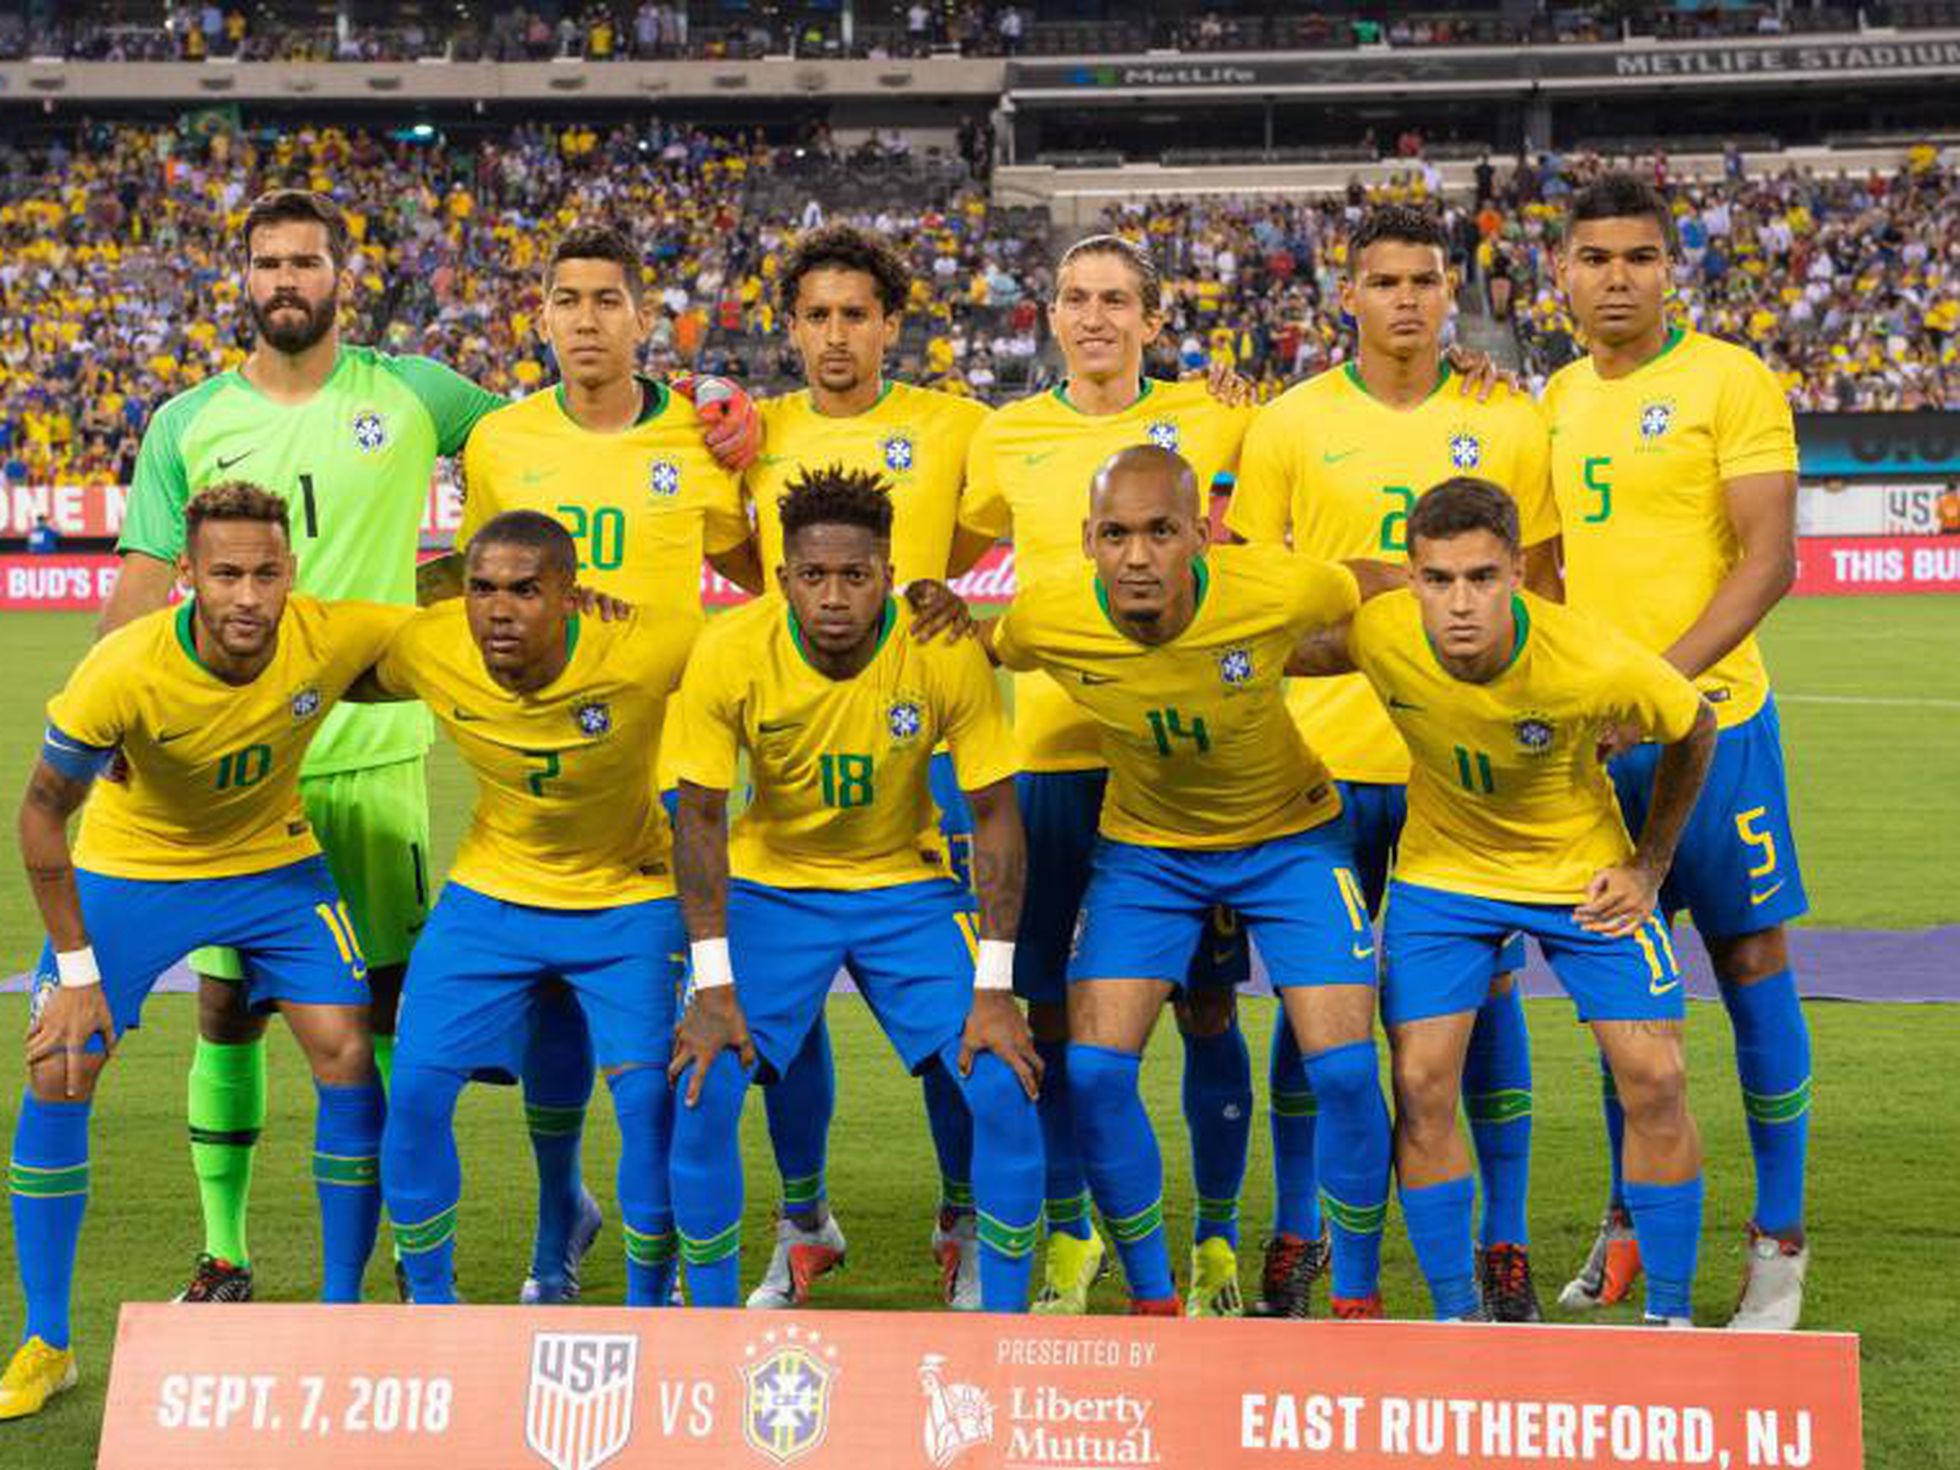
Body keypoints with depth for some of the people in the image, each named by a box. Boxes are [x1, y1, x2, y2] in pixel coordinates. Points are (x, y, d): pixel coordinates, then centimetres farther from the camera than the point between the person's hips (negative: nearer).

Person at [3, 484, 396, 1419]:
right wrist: (76, 970, -17)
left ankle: (341, 1313, 6)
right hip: (126, 869, -2)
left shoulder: (337, 638, -27)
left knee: (347, 1056, -11)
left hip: (274, 861, 2)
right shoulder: (123, 673, -31)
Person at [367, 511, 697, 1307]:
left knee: (651, 1099, -14)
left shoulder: (644, 653, -28)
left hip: (629, 898, -2)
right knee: (416, 1089, -6)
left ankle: (648, 1307, 9)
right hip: (490, 891, 3)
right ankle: (430, 1301, 15)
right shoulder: (426, 647, -18)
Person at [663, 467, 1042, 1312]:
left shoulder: (946, 652, -21)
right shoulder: (730, 655, -21)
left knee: (1004, 1090, -13)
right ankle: (710, 1325, 5)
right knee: (704, 1093, -14)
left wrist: (993, 990, -16)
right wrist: (715, 986, -16)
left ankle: (1004, 1323, 5)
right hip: (771, 885, 0)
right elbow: (700, 815, -11)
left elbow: (994, 814, -12)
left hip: (910, 887, 0)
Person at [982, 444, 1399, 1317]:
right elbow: (980, 656, 2)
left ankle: (1357, 1302, 11)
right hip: (1144, 845, 2)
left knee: (1344, 1068, -11)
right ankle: (1153, 1301, 9)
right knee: (1092, 1069, -11)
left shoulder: (1278, 594, -29)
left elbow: (1391, 590, -8)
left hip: (1290, 836, -1)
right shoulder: (1043, 622, -23)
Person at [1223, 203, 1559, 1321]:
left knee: (1486, 990, 3)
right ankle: (1296, 1237, 17)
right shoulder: (1291, 424, 2)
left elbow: (1541, 588, 10)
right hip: (1327, 753, 0)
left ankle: (1504, 1241, 15)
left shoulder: (1509, 423, 5)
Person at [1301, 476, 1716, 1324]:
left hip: (1584, 872, -1)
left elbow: (1693, 732, -9)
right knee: (1421, 1085, -9)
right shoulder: (1376, 635, -27)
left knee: (1655, 1079, -7)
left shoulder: (1598, 666, -31)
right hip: (1441, 870, 1)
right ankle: (1457, 1316, 7)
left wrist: (1648, 867, -6)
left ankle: (1670, 1315, 11)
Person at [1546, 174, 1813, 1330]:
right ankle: (1632, 1222, 23)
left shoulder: (1729, 381, -7)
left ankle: (1781, 1240, 10)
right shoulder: (1558, 400, 11)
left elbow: (1769, 560, -14)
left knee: (1752, 962, 1)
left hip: (1708, 718, -5)